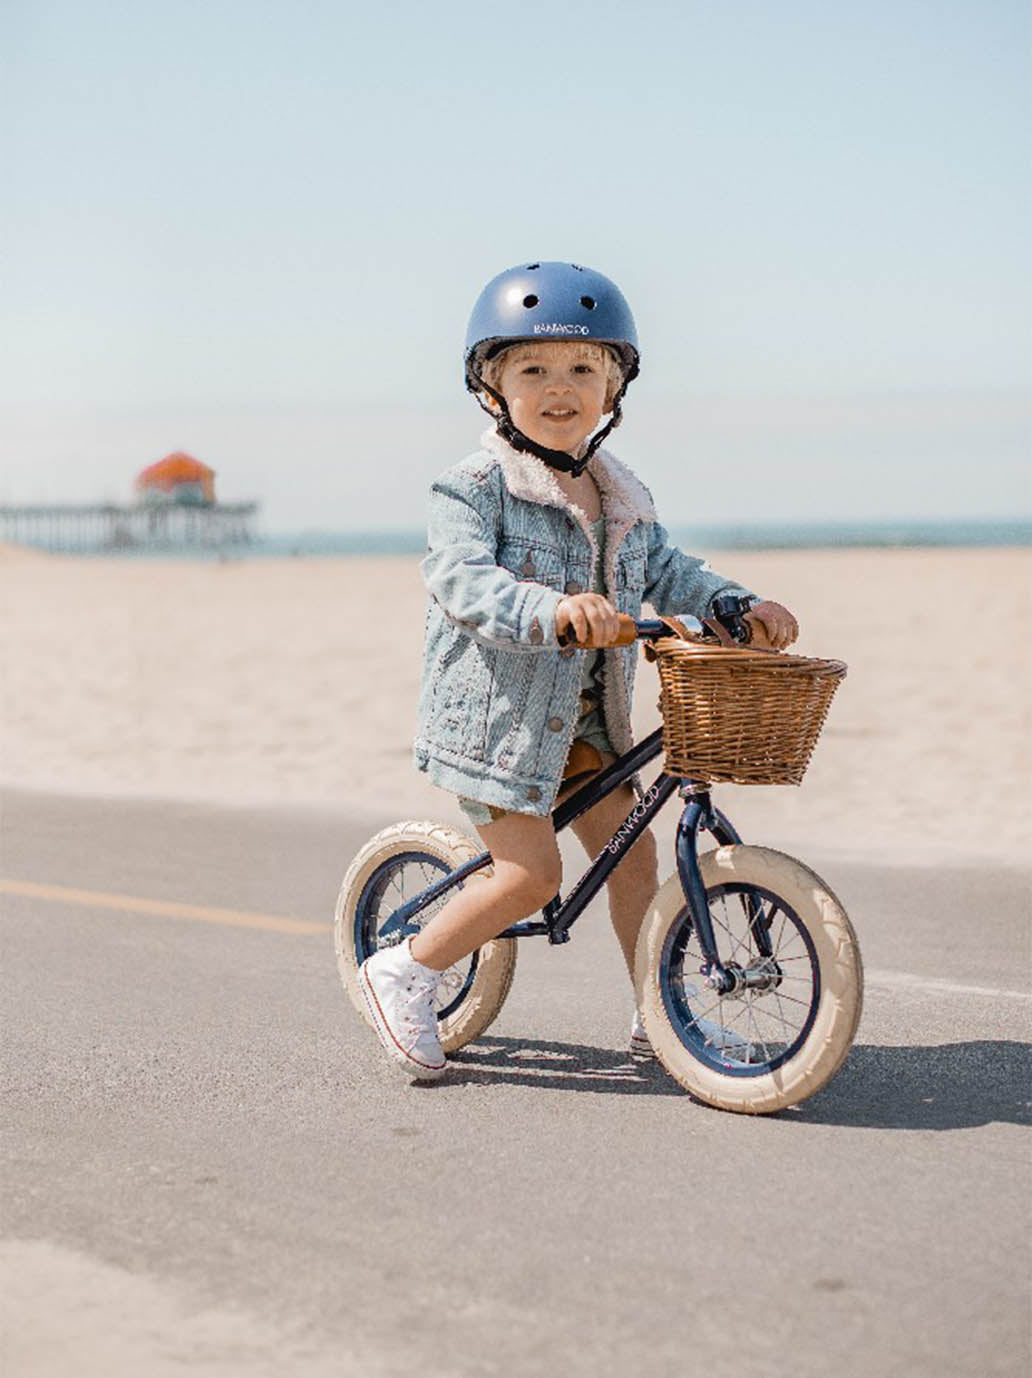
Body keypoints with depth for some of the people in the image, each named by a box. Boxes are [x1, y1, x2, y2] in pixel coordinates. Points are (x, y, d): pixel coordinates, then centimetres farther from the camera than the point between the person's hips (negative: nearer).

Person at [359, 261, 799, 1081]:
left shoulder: (621, 497, 9)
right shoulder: (475, 487, -14)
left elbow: (665, 573, 13)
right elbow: (461, 581, -28)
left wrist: (742, 607, -4)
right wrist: (549, 610, -45)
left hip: (580, 719, 7)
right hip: (495, 712, -7)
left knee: (629, 844, 7)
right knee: (532, 872, -10)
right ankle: (405, 972, 8)